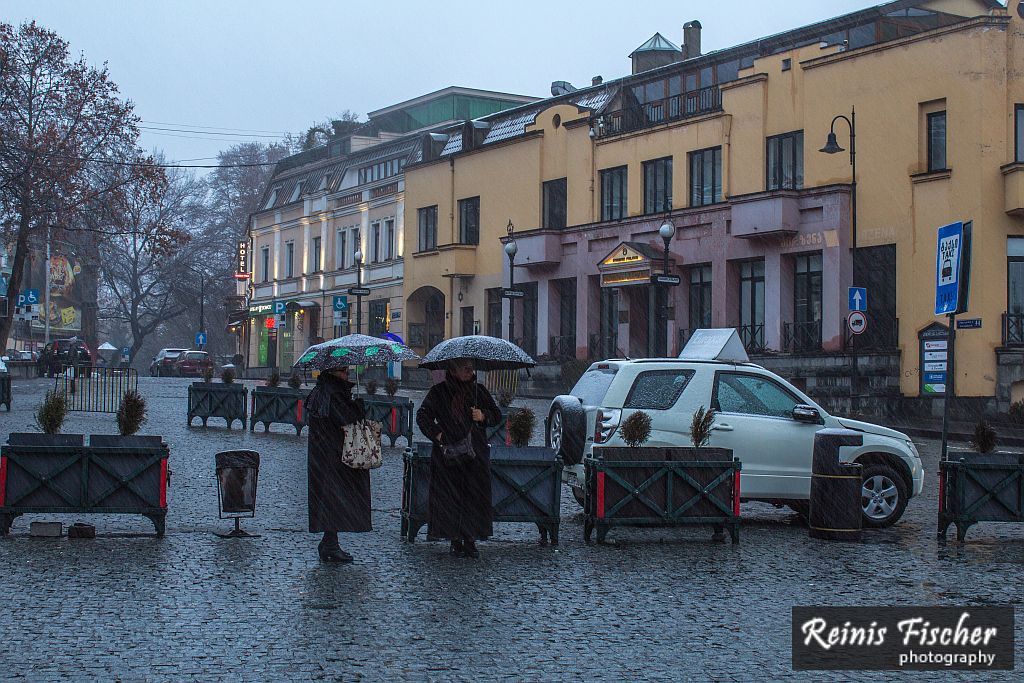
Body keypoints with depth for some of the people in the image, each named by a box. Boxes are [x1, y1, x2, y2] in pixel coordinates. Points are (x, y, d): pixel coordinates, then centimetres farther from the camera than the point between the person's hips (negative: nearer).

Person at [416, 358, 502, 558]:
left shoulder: (479, 390, 9)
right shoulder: (438, 392, 3)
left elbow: (497, 415, 14)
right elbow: (422, 416, 6)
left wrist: (483, 416, -7)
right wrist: (436, 433, -8)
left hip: (476, 453, 2)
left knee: (475, 496, -3)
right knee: (450, 496, -3)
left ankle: (470, 539, 6)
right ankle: (455, 540, 6)